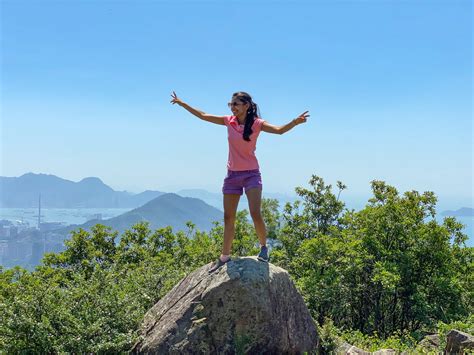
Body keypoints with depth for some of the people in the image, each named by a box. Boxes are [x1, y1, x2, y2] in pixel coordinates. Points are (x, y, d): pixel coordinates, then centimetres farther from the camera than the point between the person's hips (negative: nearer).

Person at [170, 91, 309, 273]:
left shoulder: (256, 124, -10)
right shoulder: (229, 121, 1)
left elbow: (279, 130, -24)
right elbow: (202, 116, 9)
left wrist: (295, 122, -43)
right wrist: (181, 103, 12)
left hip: (251, 174, -4)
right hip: (232, 174, 4)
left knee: (256, 214, -16)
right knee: (228, 217, 9)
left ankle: (264, 247, 9)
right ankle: (225, 256, 20)